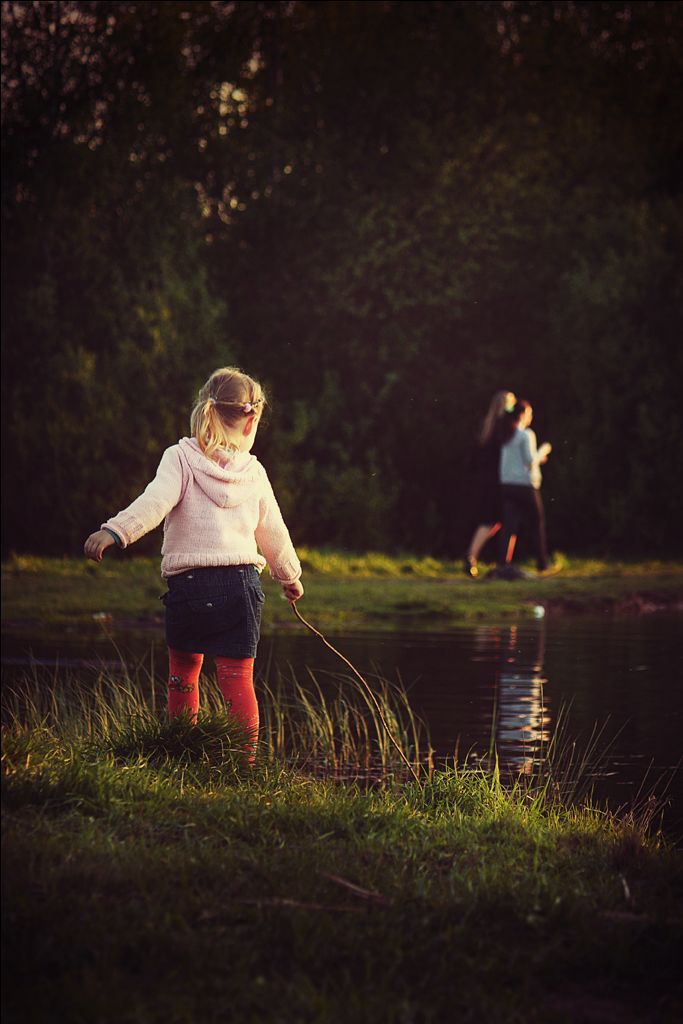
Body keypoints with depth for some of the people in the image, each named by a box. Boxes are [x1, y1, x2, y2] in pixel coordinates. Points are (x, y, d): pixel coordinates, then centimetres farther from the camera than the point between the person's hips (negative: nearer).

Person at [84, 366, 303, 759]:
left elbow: (155, 502, -18)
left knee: (184, 670, 17)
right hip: (242, 584, 1)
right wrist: (290, 576, 33)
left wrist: (114, 531, -29)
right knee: (238, 678, 2)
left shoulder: (180, 458, 0)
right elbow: (274, 533, 17)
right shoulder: (254, 472, 8)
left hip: (187, 584, -1)